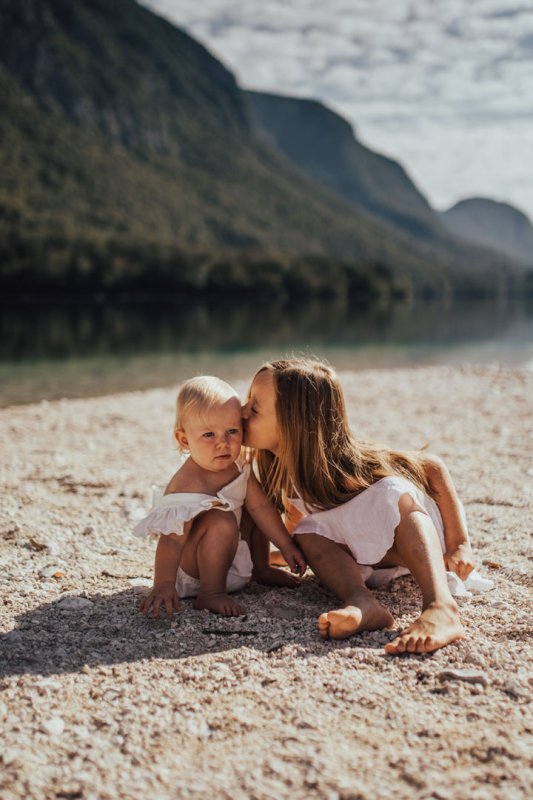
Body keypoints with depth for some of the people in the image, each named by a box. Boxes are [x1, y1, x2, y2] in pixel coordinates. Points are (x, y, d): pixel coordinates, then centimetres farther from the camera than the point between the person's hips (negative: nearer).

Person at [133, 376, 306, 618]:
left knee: (255, 507, 13)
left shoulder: (239, 469, -6)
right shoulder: (188, 484, -32)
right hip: (188, 571, -9)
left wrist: (286, 545, 7)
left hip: (227, 556, 9)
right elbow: (172, 539, -37)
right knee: (222, 521, -33)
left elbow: (261, 507, 4)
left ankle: (260, 568, 28)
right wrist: (163, 585, -43)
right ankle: (211, 594, -23)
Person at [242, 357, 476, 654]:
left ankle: (441, 608, -56)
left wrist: (459, 545, -27)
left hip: (420, 531, -5)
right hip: (374, 557, 5)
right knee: (308, 532, -22)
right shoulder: (274, 471, -17)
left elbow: (434, 468, -25)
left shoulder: (349, 464, -34)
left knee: (395, 491, -38)